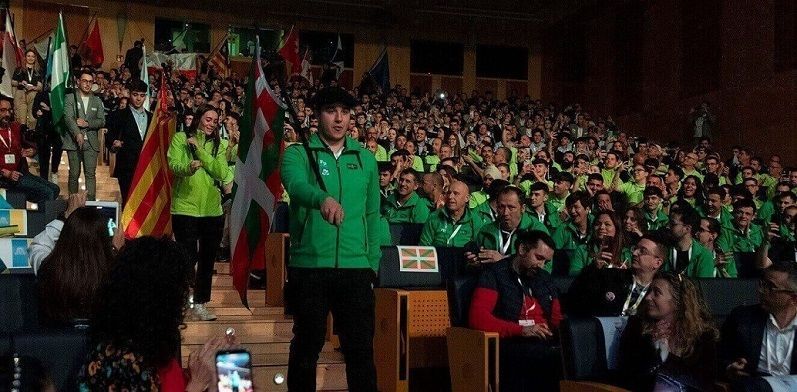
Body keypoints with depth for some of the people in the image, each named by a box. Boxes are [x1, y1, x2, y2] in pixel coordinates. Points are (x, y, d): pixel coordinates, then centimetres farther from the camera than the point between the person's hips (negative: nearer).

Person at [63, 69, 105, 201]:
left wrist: (87, 123, -10)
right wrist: (77, 134, -22)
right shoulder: (70, 98, 5)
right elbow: (68, 118, -8)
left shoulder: (97, 101, 15)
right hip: (74, 141, -2)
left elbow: (102, 121, 7)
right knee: (74, 174, 1)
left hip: (91, 142, 2)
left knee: (91, 173, -6)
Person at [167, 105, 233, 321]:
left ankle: (200, 303, 20)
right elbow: (174, 165, -13)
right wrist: (189, 168, -34)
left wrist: (199, 149, -11)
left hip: (212, 209, 4)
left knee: (208, 259, 9)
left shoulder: (218, 145, 10)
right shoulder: (180, 139, 2)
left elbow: (222, 173, -5)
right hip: (185, 207, -4)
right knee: (188, 257, -5)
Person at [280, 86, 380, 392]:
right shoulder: (298, 153, -1)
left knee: (361, 348, 6)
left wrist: (373, 262, 5)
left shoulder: (366, 159, 10)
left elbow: (372, 215, 12)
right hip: (309, 265, -2)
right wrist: (322, 198, -45)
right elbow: (296, 184, -24)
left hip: (356, 267, 2)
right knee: (307, 346, 11)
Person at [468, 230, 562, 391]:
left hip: (545, 342, 6)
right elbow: (477, 318, -10)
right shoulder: (495, 274, 2)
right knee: (555, 359, -36)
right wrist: (521, 330, -17)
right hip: (510, 344, -6)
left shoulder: (545, 278, 23)